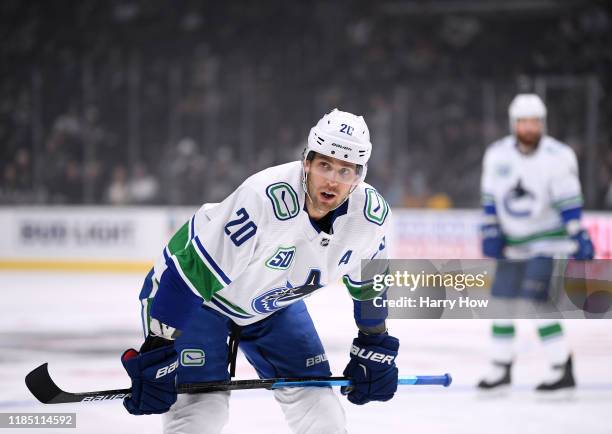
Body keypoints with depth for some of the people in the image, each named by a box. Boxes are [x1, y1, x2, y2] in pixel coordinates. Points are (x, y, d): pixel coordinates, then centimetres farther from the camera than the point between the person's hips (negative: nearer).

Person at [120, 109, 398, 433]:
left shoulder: (371, 214, -19)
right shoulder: (264, 200, -38)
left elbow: (369, 281, 4)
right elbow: (190, 272, -33)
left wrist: (375, 348, 9)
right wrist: (157, 351, -32)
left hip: (274, 305, 6)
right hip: (200, 296, -6)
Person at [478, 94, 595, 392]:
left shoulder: (557, 157, -14)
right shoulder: (497, 154, 0)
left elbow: (569, 202, -14)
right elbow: (490, 197, 7)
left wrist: (579, 238, -15)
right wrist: (490, 233, 0)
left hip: (548, 240, -6)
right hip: (513, 243, 6)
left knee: (535, 301, -18)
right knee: (502, 298, 7)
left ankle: (562, 369, -12)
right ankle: (501, 368, 22)